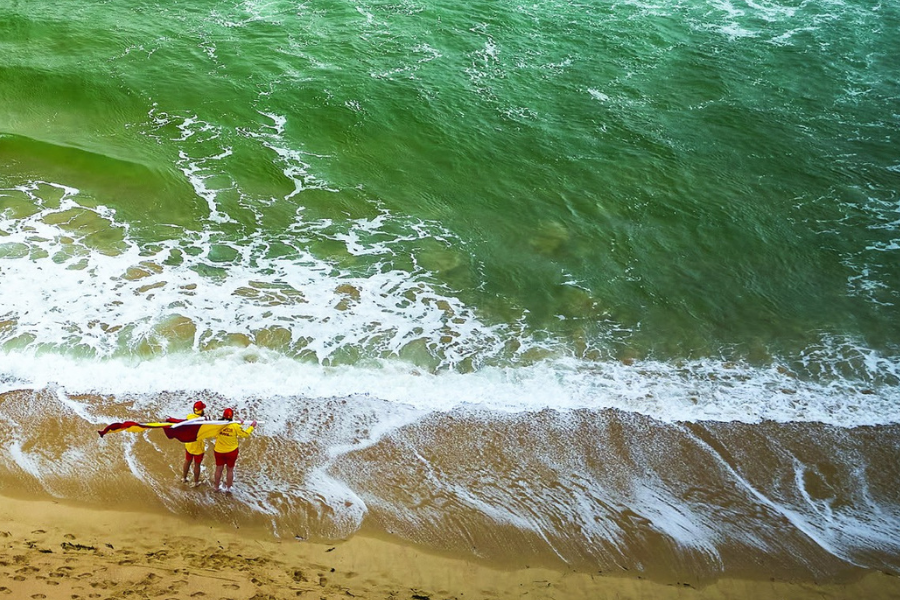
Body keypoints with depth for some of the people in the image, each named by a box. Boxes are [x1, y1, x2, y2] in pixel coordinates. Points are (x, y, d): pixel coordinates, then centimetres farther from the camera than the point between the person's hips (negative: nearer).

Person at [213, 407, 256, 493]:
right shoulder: (235, 426, -21)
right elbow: (245, 434, -11)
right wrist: (251, 427, 5)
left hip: (219, 451, 2)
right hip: (231, 451, -2)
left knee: (219, 469, 16)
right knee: (230, 469, 15)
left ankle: (216, 487, 29)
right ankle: (228, 488, 23)